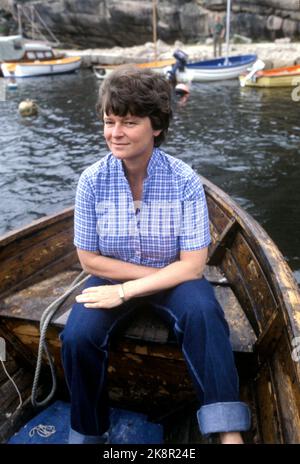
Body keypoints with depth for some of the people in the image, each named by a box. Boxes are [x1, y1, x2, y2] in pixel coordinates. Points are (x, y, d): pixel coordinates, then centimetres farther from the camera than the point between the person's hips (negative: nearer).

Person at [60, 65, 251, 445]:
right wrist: (161, 271, -13)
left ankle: (229, 432, -20)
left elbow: (192, 266, -17)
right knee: (77, 336, -23)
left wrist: (126, 290, -23)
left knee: (203, 312, -31)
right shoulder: (93, 181, -13)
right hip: (112, 279, 2)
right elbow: (90, 259, -9)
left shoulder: (184, 180, -17)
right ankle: (88, 432, 5)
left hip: (174, 279, -1)